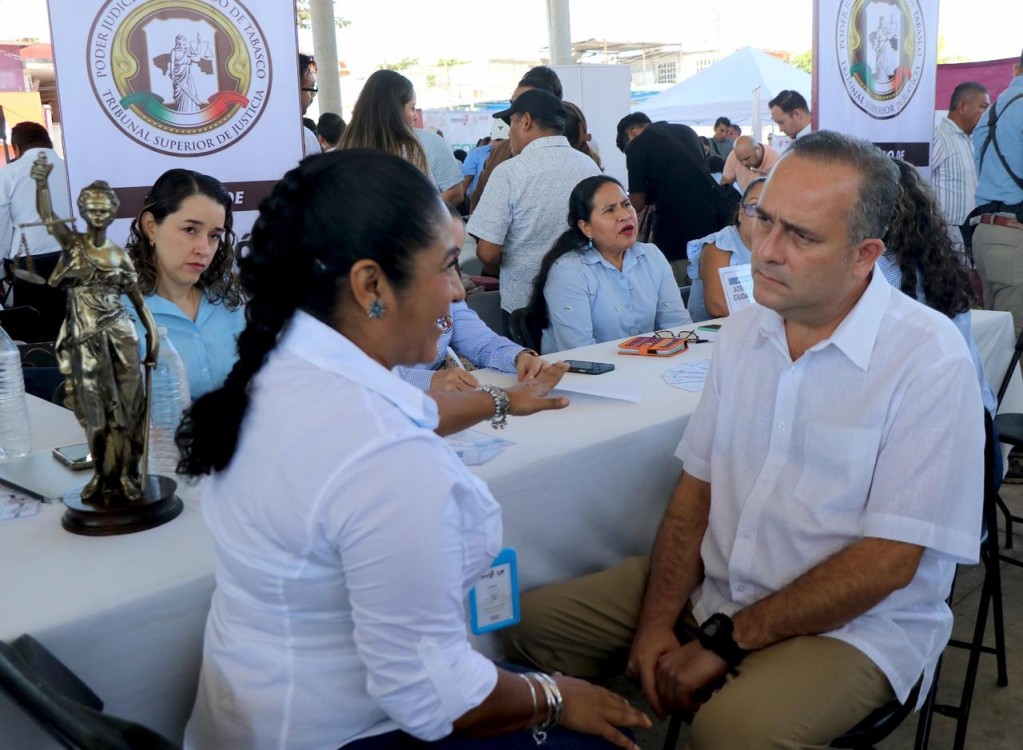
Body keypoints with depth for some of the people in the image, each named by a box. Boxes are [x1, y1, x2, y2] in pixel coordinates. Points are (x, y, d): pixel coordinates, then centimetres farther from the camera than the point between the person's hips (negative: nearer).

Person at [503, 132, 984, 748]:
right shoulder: (743, 333, 4)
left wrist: (723, 641, -17)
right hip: (718, 584, 6)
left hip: (855, 623, -6)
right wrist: (657, 621, -9)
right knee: (537, 622, -3)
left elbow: (888, 561, -18)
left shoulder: (930, 361, -17)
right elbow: (696, 487, 4)